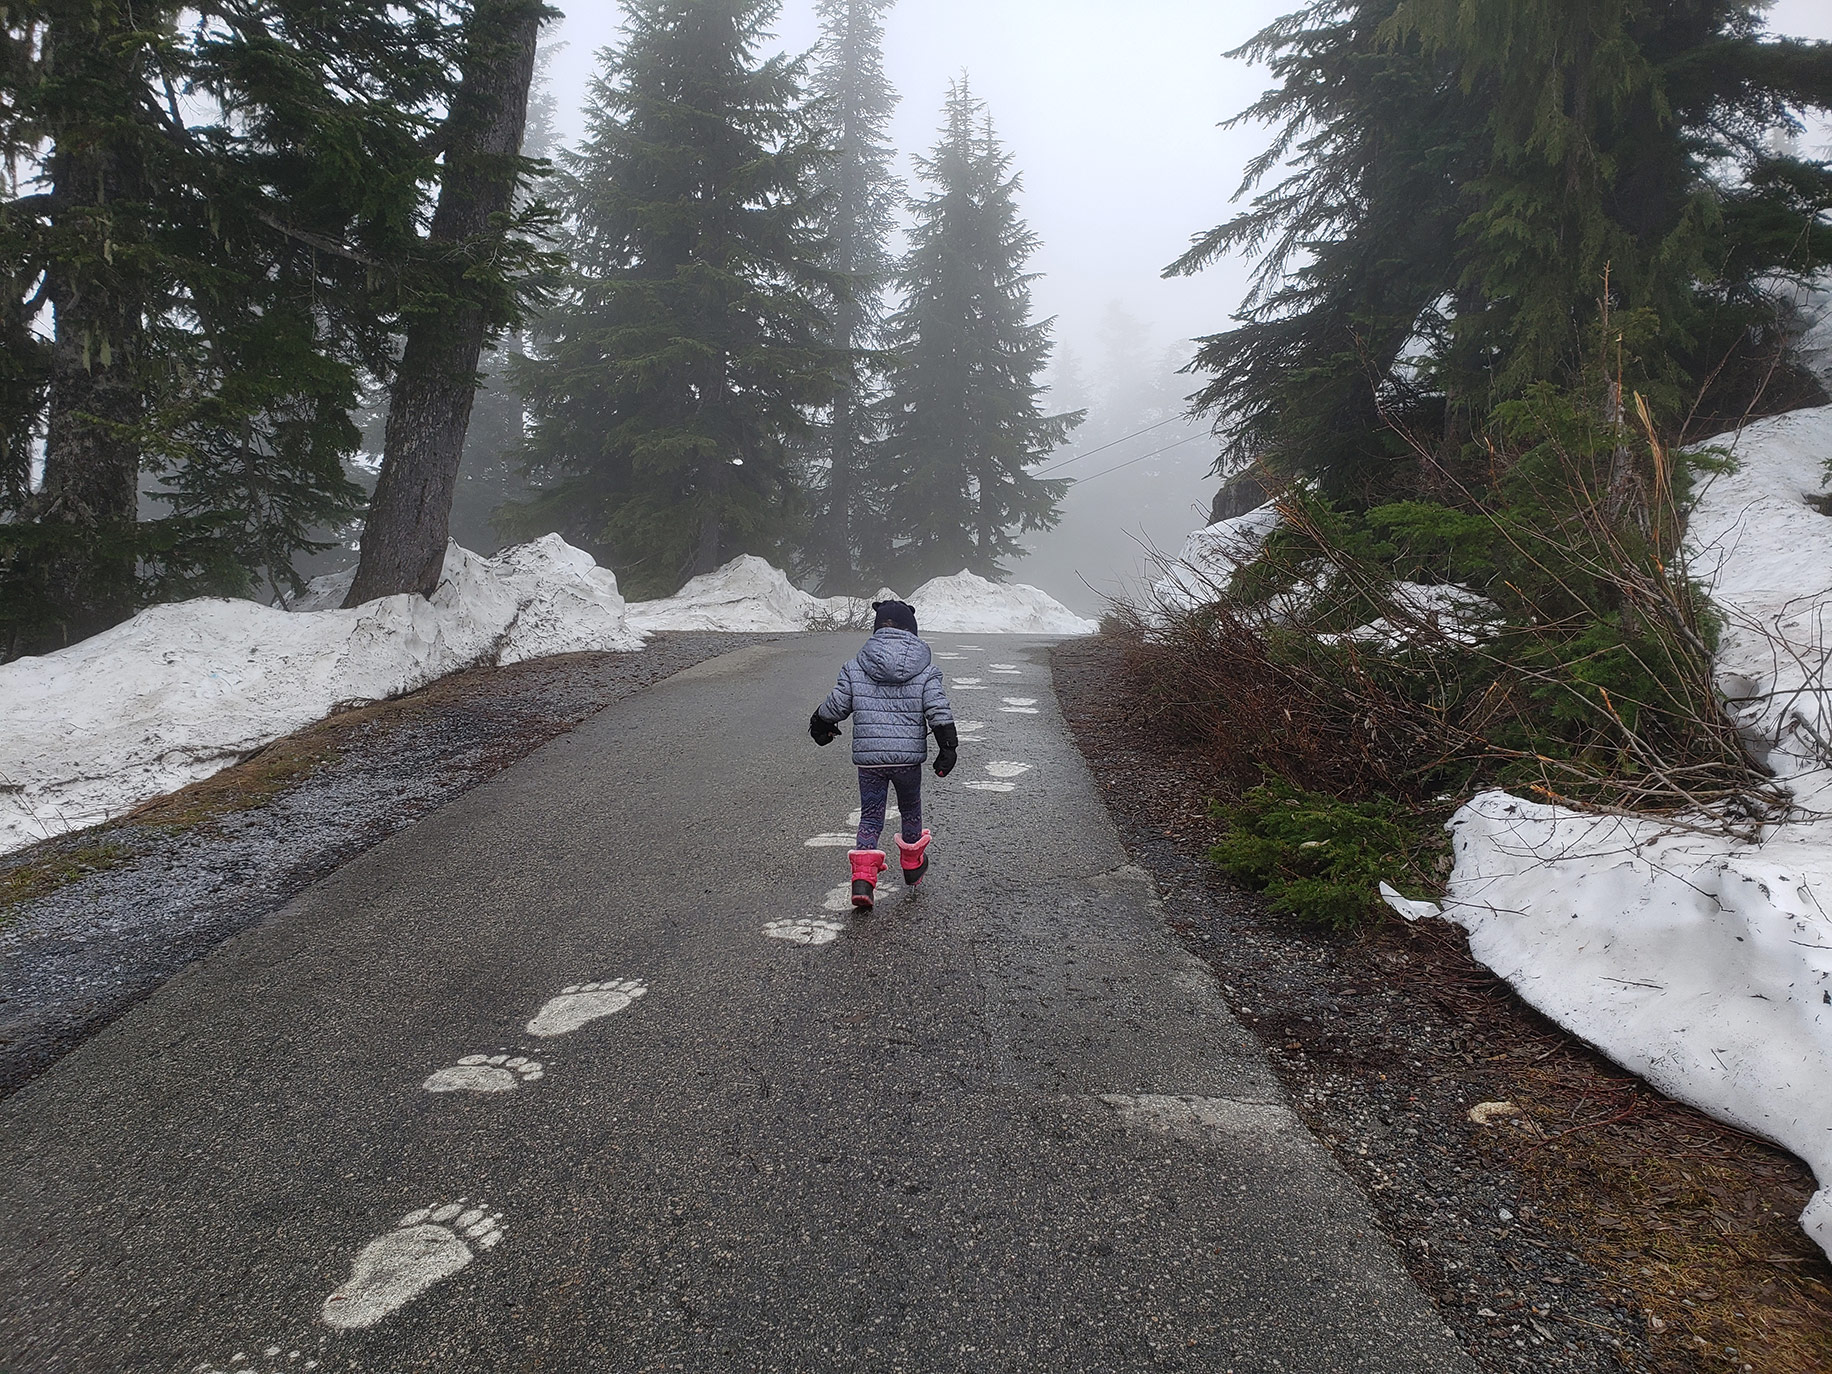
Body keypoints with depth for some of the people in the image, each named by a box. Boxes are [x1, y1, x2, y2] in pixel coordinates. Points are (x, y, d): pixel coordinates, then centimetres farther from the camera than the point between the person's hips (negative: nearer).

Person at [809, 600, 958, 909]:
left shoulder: (856, 668, -1)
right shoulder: (925, 669, -3)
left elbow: (835, 705, 4)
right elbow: (939, 711, -8)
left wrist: (820, 726, 24)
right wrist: (948, 748, -2)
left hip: (868, 756, 0)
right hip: (909, 756, 0)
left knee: (870, 816, 9)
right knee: (910, 808, 21)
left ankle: (863, 878, -8)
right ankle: (913, 866, 40)